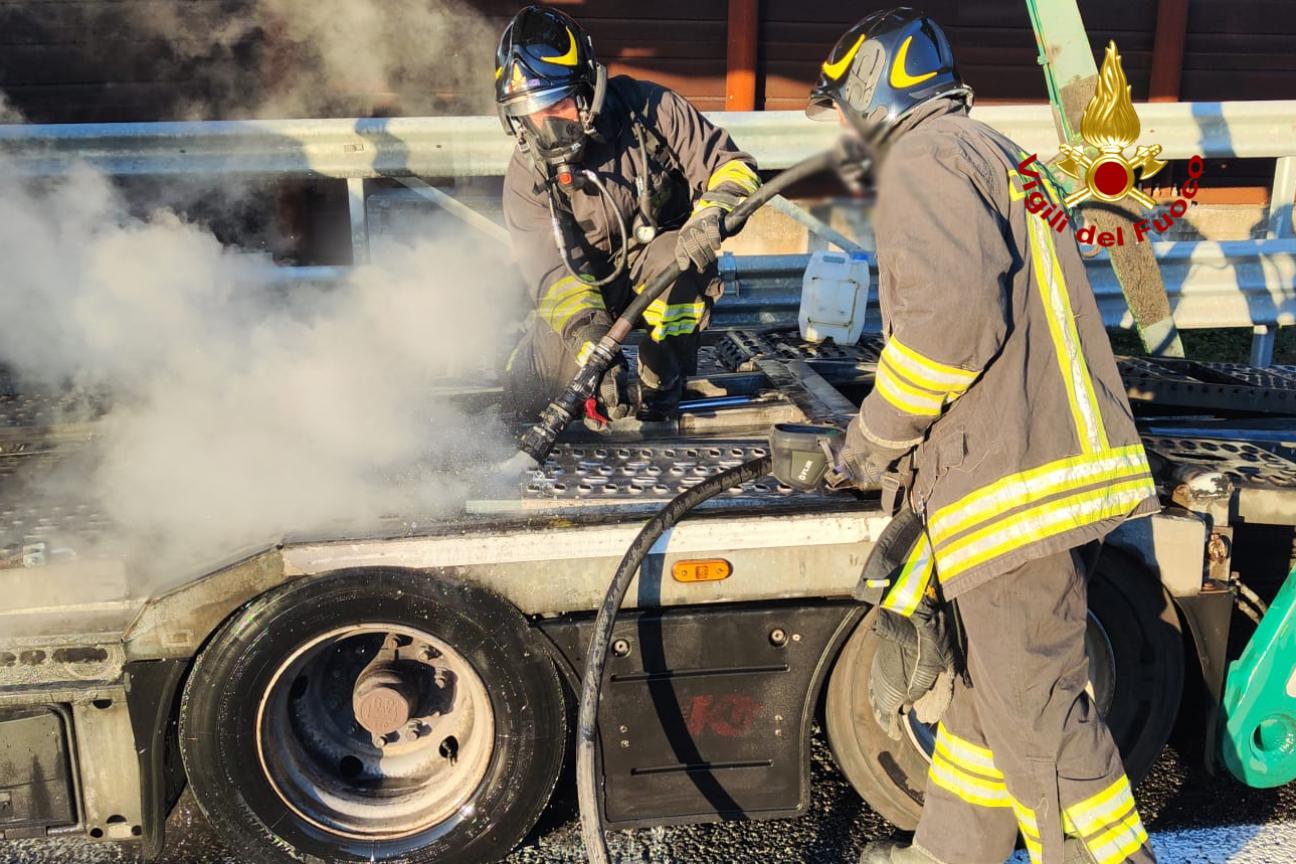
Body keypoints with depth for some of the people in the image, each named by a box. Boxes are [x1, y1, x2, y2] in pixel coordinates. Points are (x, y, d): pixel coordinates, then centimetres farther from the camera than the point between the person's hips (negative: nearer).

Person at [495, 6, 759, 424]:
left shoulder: (648, 109, -20)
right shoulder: (527, 175, -18)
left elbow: (731, 166, -15)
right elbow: (555, 276, -24)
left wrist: (713, 214, -38)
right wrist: (594, 348, -39)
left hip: (660, 254, -1)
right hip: (591, 282, 1)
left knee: (678, 257, -38)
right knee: (526, 394, -11)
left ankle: (660, 382, -16)